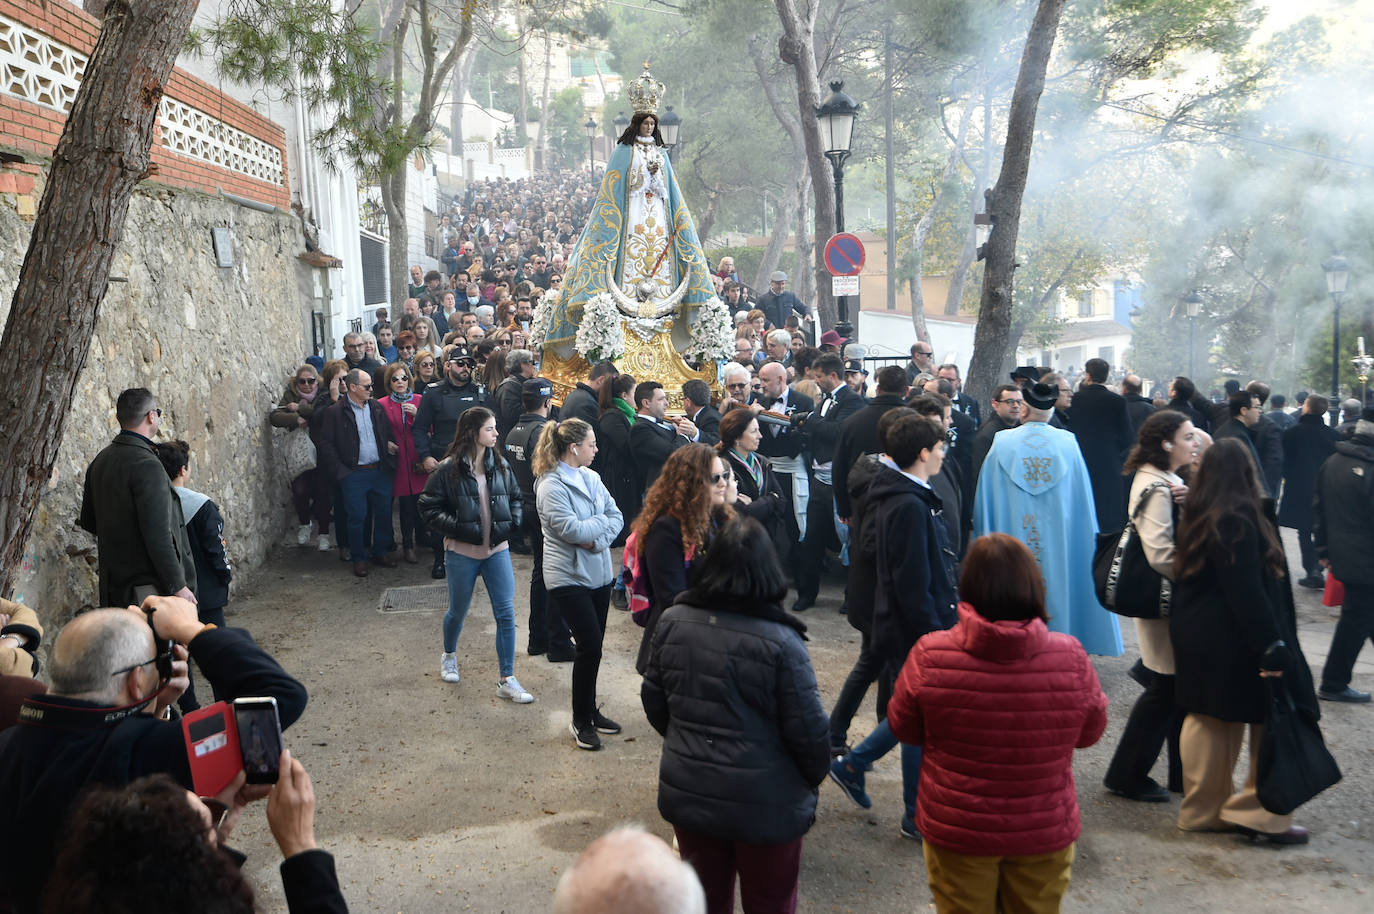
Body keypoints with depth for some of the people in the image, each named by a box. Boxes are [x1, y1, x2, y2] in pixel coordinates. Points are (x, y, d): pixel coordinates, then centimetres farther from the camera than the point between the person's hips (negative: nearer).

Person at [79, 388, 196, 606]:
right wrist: (178, 586, -18)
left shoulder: (100, 461, 11)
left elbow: (87, 522, 20)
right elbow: (157, 533, -22)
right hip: (149, 586, -9)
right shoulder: (147, 465, -18)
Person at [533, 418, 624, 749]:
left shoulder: (590, 477, 7)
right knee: (589, 646, -7)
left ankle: (590, 710, 28)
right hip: (569, 577, -7)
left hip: (598, 573, 7)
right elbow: (571, 529, -24)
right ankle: (581, 721, 9)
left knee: (593, 646, 13)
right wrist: (602, 520, -8)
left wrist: (598, 538, -14)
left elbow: (616, 517, 4)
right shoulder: (551, 486, -16)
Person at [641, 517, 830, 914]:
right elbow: (808, 730, -16)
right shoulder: (780, 641, -22)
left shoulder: (673, 621, -8)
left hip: (687, 792, 4)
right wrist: (814, 777, 5)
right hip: (765, 804, -4)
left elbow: (654, 701, 3)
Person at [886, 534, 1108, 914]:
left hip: (956, 830, 0)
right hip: (1046, 832, 1)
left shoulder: (929, 656, -22)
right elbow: (1089, 732, -2)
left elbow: (903, 728, -5)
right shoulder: (1070, 658, -20)